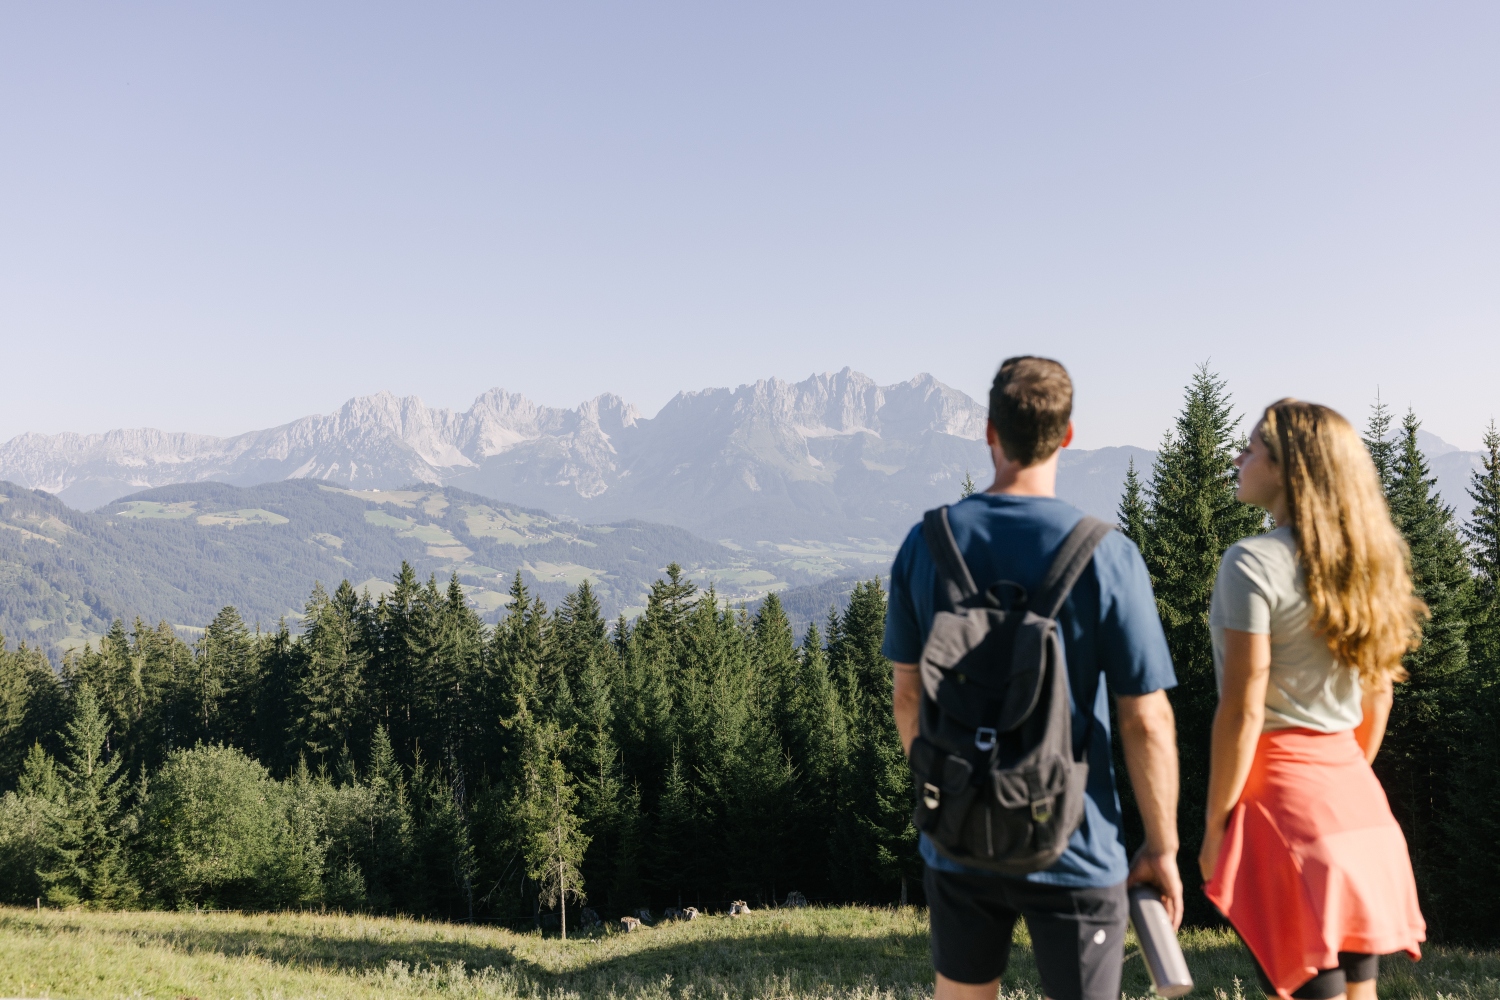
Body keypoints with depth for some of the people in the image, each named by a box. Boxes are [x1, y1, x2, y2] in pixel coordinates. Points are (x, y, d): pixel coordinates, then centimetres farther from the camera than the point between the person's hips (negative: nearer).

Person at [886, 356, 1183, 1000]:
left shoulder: (926, 543, -4)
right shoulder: (1106, 555, -14)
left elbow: (908, 696, 4)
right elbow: (1146, 723, -12)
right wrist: (1162, 850, 0)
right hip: (1074, 850, -3)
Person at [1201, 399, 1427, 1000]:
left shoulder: (1254, 563, -15)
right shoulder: (1362, 562, 8)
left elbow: (1243, 711, -17)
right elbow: (1379, 691, 15)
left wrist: (1215, 823, -9)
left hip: (1284, 791, -8)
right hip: (1356, 790, 8)